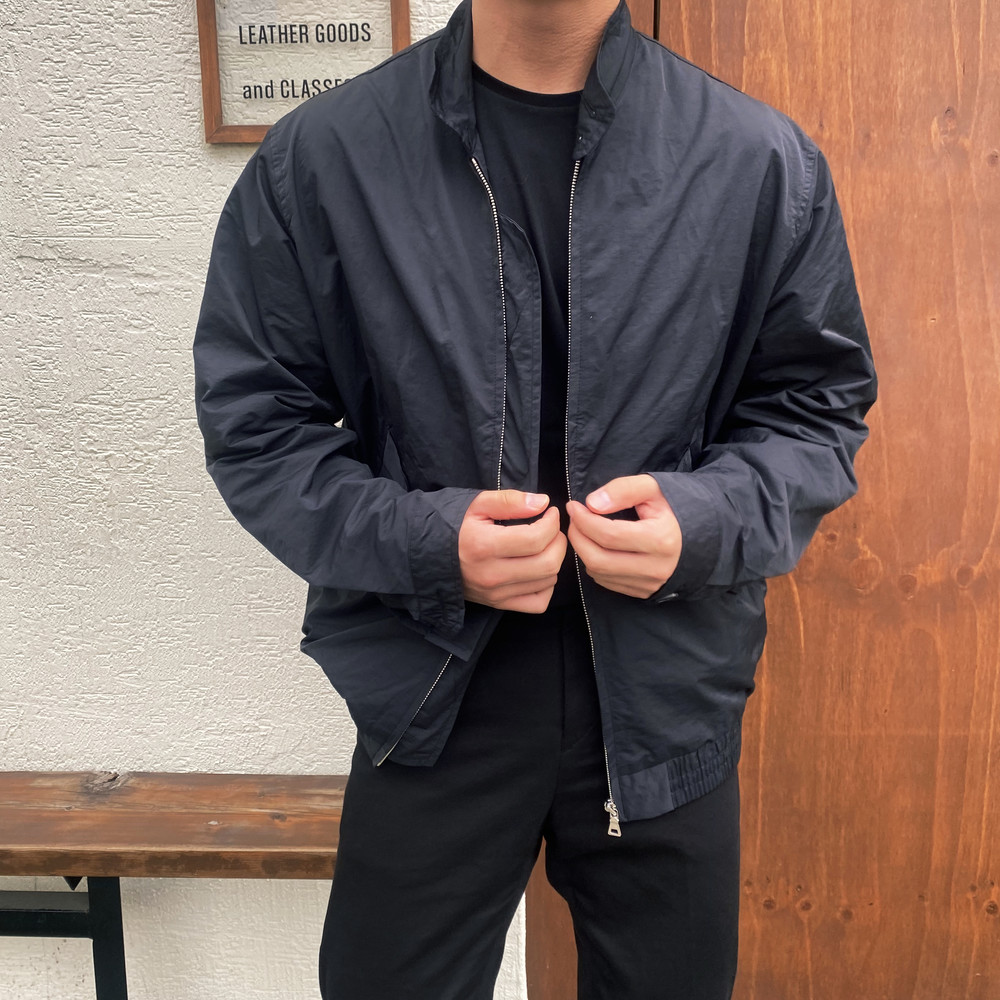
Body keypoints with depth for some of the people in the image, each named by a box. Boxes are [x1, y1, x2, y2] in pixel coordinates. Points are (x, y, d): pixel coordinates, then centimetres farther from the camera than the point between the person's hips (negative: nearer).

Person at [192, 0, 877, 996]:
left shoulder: (766, 165, -5)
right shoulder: (316, 159, -6)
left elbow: (818, 404, 4)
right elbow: (252, 422, -2)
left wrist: (707, 520, -17)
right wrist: (421, 540, -18)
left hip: (669, 700, 2)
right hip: (430, 699, 0)